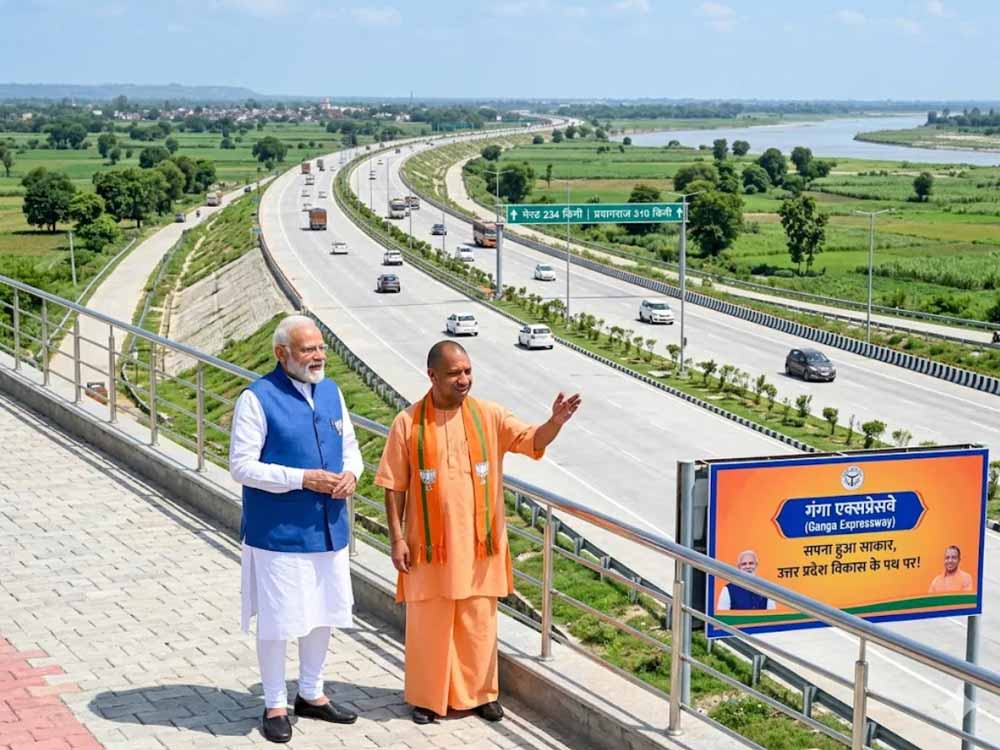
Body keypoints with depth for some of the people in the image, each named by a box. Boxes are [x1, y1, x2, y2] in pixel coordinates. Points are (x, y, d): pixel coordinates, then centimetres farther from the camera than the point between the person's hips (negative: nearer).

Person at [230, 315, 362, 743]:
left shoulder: (331, 392, 6)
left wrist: (351, 473, -8)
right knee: (277, 620, 3)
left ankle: (311, 694, 35)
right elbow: (241, 466, -16)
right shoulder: (257, 399, -13)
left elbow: (350, 446, 16)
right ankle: (275, 706, 20)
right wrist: (303, 479, -22)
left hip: (328, 528, 6)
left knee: (323, 613, 17)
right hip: (278, 532, -6)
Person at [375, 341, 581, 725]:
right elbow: (394, 486, -2)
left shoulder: (489, 415, 0)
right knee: (429, 622, 7)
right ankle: (427, 697, 21)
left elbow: (532, 441, -9)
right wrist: (397, 539, -6)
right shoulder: (408, 422, -5)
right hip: (430, 544, -2)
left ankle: (481, 692, 24)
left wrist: (555, 422, -30)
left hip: (477, 543, 2)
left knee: (478, 621, 9)